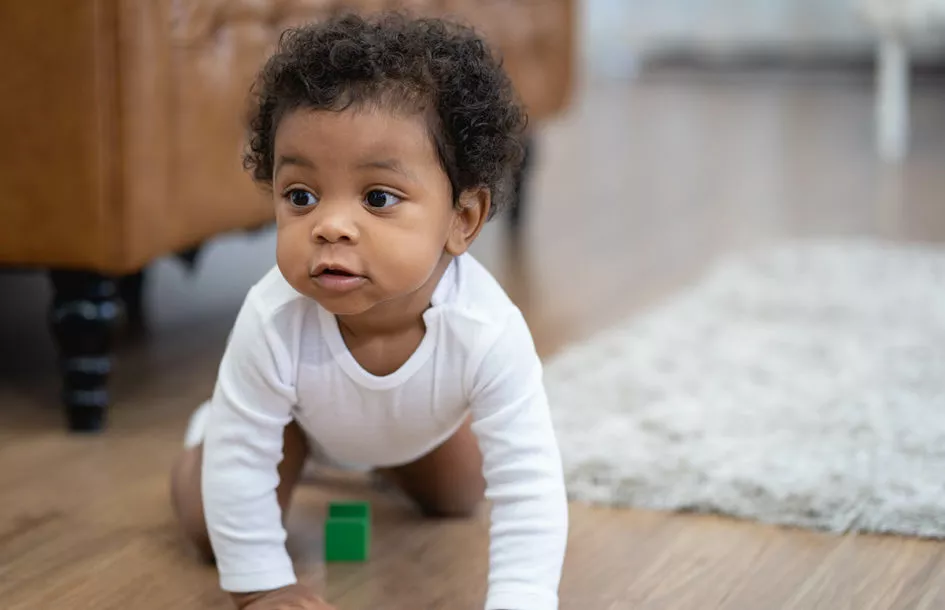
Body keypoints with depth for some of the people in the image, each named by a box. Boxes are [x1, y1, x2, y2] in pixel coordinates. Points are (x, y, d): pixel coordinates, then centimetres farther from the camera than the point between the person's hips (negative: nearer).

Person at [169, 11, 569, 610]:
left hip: (427, 424, 1)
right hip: (300, 417, -1)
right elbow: (239, 460, -32)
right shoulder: (274, 322, -46)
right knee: (209, 524, -3)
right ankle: (212, 419, 28)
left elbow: (528, 490, -43)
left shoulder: (489, 331, -47)